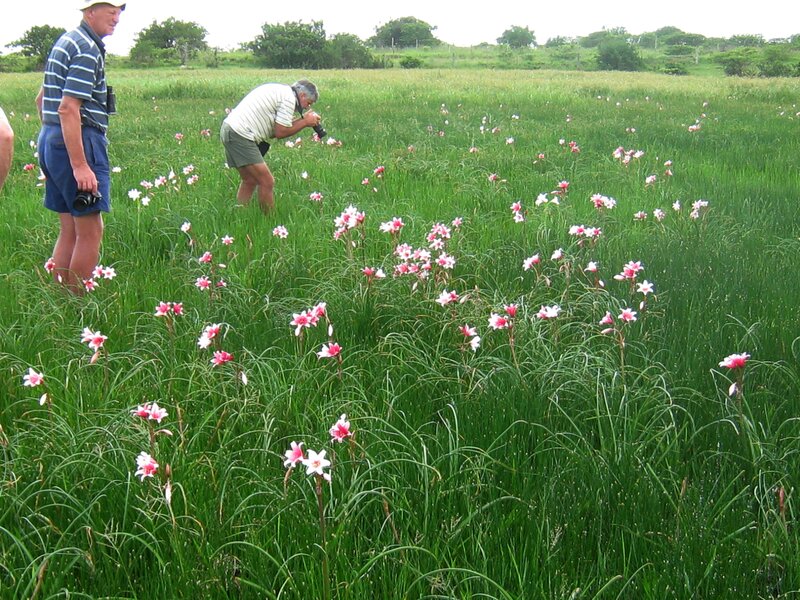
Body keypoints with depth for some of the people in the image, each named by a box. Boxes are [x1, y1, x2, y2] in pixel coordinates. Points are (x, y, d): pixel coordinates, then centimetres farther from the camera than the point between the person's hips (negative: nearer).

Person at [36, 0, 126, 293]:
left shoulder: (66, 42, 17)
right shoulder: (87, 49, -14)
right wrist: (80, 165, -25)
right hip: (79, 141, -10)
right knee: (90, 232, -5)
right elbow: (68, 108, -22)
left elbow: (42, 99, 25)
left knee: (69, 230, 12)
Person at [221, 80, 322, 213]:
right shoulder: (289, 97, -8)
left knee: (250, 181, 17)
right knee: (267, 182, -6)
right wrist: (305, 122, 0)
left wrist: (301, 120, 14)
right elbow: (280, 132, -11)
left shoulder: (279, 90, 20)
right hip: (241, 136, -10)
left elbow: (274, 129, 15)